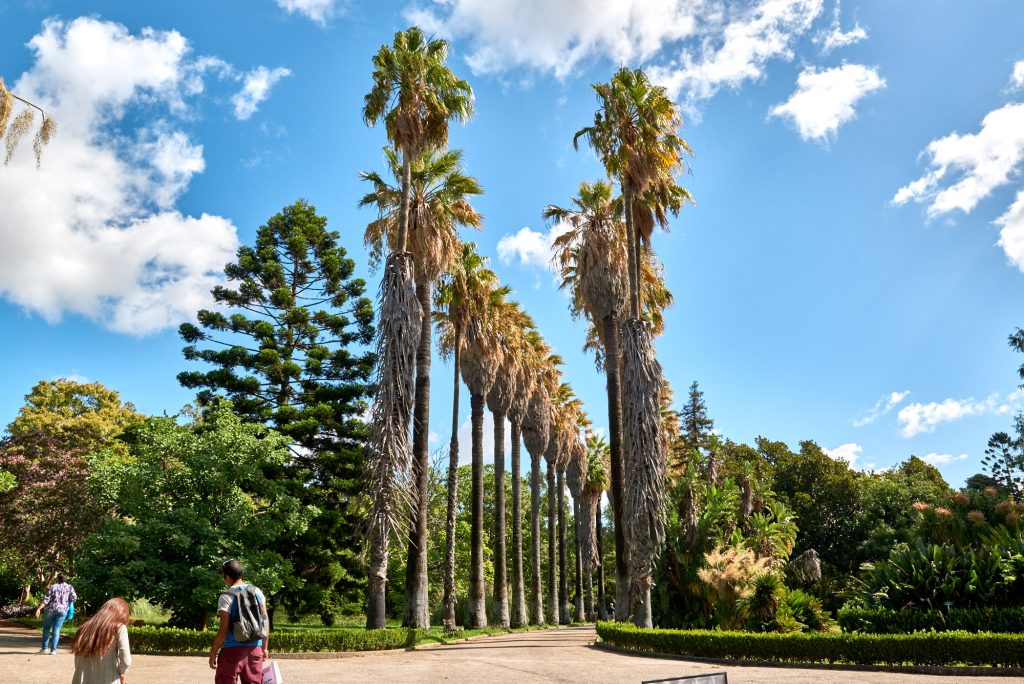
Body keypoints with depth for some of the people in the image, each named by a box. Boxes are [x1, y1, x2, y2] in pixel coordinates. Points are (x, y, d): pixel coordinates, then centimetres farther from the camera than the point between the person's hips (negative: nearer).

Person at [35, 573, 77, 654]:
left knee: (46, 628, 17)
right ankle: (53, 650, 0)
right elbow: (74, 598, -6)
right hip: (62, 611, 1)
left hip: (51, 609, -1)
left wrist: (39, 609, -10)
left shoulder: (53, 587, 0)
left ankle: (44, 647, 19)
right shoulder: (70, 588, 3)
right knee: (56, 630, 4)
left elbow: (46, 599, -8)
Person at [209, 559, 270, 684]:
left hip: (233, 649, -5)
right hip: (255, 648, 5)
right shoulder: (257, 592, 6)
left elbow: (223, 630, -11)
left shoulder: (226, 597, -8)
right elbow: (265, 621, 8)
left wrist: (213, 653, -1)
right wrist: (265, 647, 16)